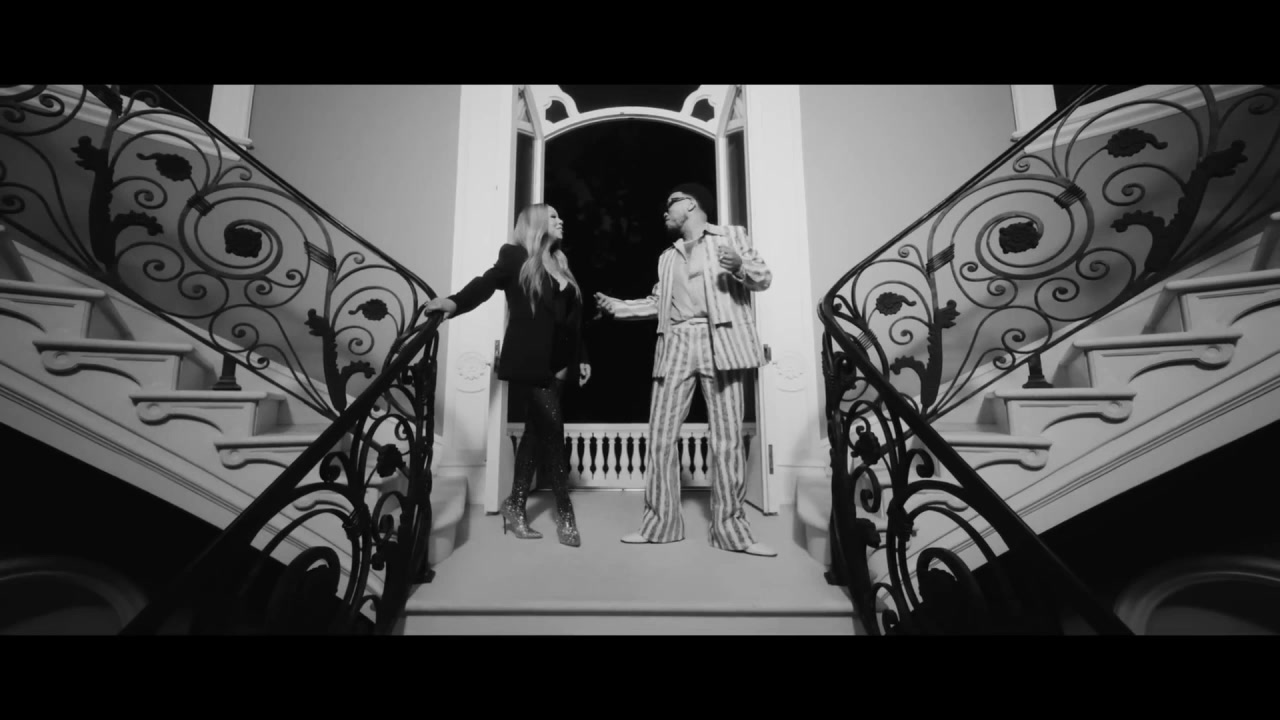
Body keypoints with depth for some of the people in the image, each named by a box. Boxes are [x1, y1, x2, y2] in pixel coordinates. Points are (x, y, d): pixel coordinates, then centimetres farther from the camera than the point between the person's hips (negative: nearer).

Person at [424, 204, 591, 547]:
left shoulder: (560, 266, 20)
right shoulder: (516, 256, 2)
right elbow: (487, 282, -14)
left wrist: (581, 358, 18)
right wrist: (455, 302, -34)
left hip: (558, 363, 7)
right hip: (529, 361, -7)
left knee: (538, 430, 8)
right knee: (551, 429, -9)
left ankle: (516, 506, 17)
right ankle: (564, 511, 2)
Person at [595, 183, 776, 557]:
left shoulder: (731, 235, 11)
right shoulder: (668, 257, 25)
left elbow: (764, 277, 4)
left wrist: (740, 266, -16)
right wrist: (616, 306, 17)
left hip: (719, 341, -4)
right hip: (675, 344, 5)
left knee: (727, 439, -4)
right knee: (660, 436, -1)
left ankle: (732, 529, 5)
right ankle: (659, 523, 9)